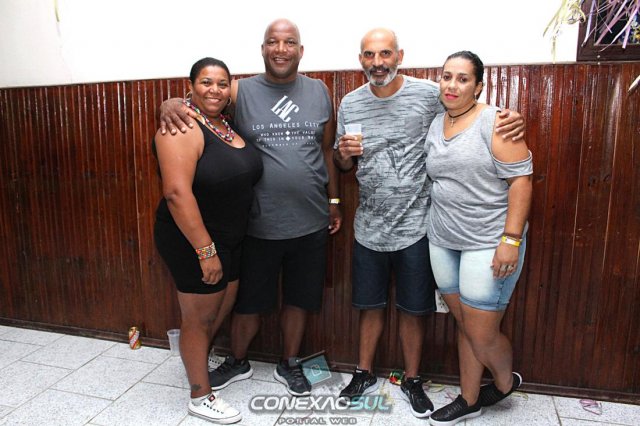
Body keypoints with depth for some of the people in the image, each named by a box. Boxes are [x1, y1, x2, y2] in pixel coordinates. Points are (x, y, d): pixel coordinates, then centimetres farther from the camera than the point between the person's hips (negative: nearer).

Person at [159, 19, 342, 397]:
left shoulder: (320, 92, 5)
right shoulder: (241, 91, -3)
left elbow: (328, 150, 10)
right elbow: (194, 100, -2)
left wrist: (334, 200, 10)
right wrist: (171, 106, -25)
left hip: (310, 224, 2)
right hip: (258, 225, -2)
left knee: (299, 298, 16)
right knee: (249, 300, 15)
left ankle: (290, 365, 39)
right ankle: (238, 362, 41)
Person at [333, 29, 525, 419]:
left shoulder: (429, 95, -8)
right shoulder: (350, 104, 4)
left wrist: (511, 121, -19)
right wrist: (344, 153, -12)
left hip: (414, 227, -2)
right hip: (369, 228, 3)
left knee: (413, 309, 12)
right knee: (371, 305, 17)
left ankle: (412, 381, 34)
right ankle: (365, 375, 37)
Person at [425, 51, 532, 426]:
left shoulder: (495, 122, -9)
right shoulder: (435, 125, 10)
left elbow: (520, 180, -13)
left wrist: (511, 239, -19)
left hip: (488, 243, -5)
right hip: (443, 241, 6)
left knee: (482, 335, 2)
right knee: (464, 325, 16)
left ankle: (506, 381, 35)